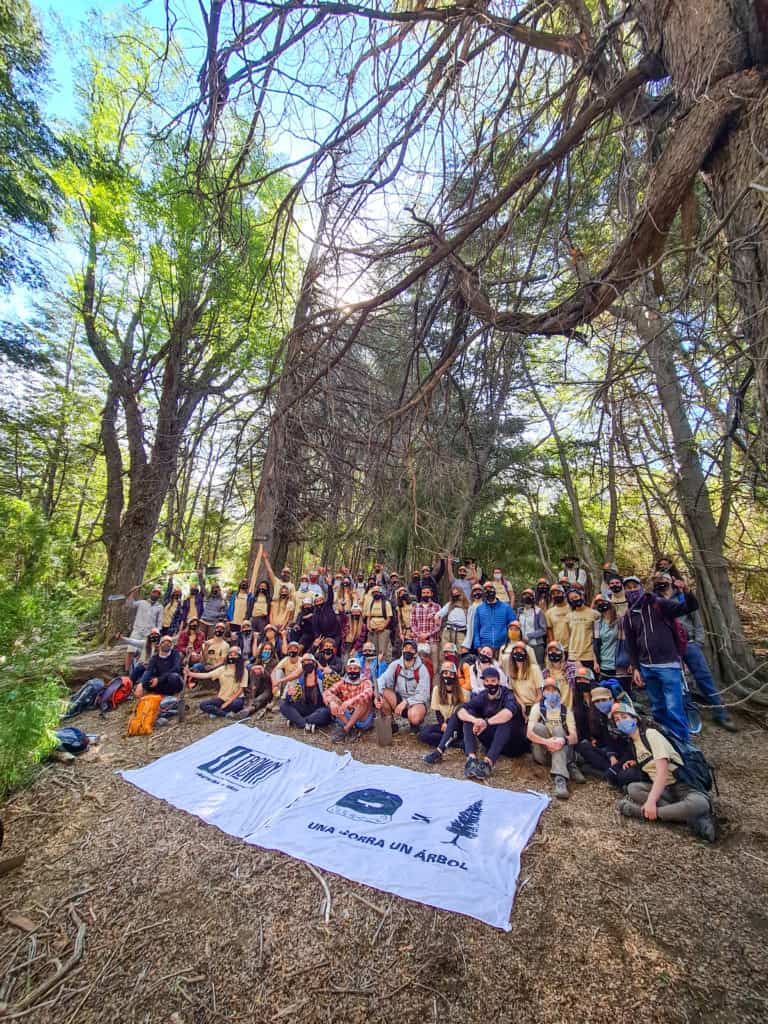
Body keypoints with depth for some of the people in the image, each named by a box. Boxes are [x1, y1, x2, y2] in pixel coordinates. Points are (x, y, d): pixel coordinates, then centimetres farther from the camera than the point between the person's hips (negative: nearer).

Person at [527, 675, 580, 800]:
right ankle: (570, 767, -23)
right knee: (538, 727, -28)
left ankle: (560, 778, -42)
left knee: (558, 731, -30)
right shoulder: (538, 707, -2)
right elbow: (529, 733, -14)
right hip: (542, 753, 0)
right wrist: (546, 741, -34)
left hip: (562, 750, 1)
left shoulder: (566, 711, 4)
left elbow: (574, 738, -7)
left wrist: (563, 740, -30)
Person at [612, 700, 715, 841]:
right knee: (633, 788, -25)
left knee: (699, 804, -39)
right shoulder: (631, 744, 10)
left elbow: (662, 770, -21)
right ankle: (687, 817, -25)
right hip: (662, 789, 6)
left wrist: (651, 801, -30)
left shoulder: (651, 734, -10)